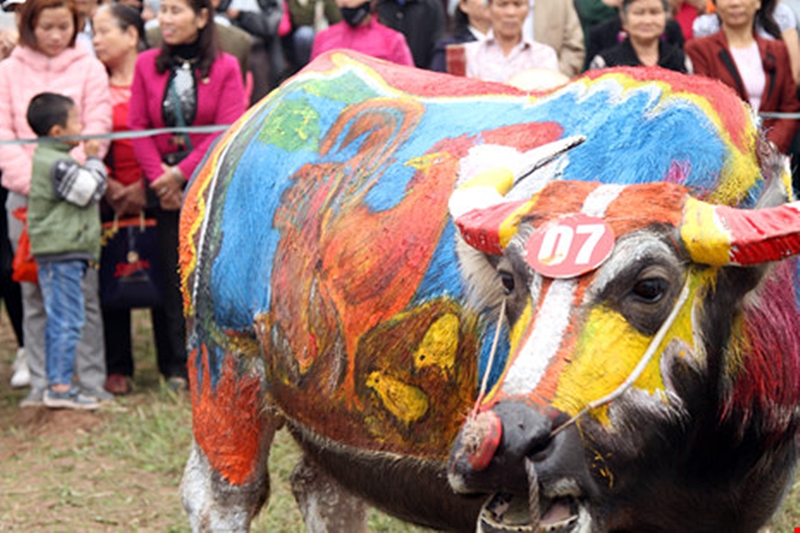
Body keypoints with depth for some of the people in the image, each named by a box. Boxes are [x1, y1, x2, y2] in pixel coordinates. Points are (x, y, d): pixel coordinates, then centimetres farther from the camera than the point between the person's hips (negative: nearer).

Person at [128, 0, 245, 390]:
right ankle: (178, 365, 6)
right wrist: (159, 178, -8)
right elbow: (137, 127, 3)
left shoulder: (225, 67, -1)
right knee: (174, 273, 1)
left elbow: (229, 131, -8)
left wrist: (181, 173, -12)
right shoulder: (147, 65, 6)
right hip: (166, 186, 2)